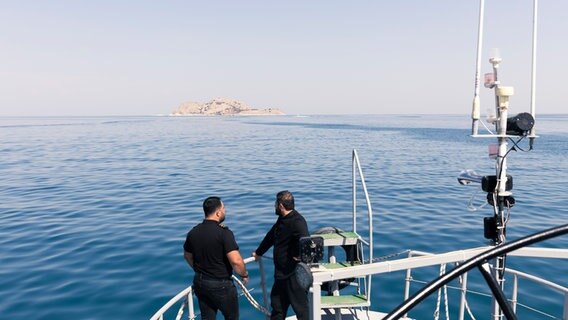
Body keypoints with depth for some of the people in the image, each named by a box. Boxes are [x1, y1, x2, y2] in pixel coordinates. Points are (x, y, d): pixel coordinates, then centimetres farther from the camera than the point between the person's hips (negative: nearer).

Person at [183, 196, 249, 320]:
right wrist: (244, 274, -9)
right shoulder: (224, 232, -22)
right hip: (221, 284, -6)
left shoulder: (193, 232, -1)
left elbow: (187, 256, 13)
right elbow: (236, 261, -28)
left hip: (200, 282, 6)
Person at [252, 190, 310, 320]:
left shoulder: (297, 221, -24)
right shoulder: (282, 220, 9)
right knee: (277, 304, 23)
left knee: (300, 306, 4)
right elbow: (270, 237, 22)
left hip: (294, 273, -10)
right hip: (281, 272, 10)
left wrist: (299, 256, -24)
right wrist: (258, 252, 33)